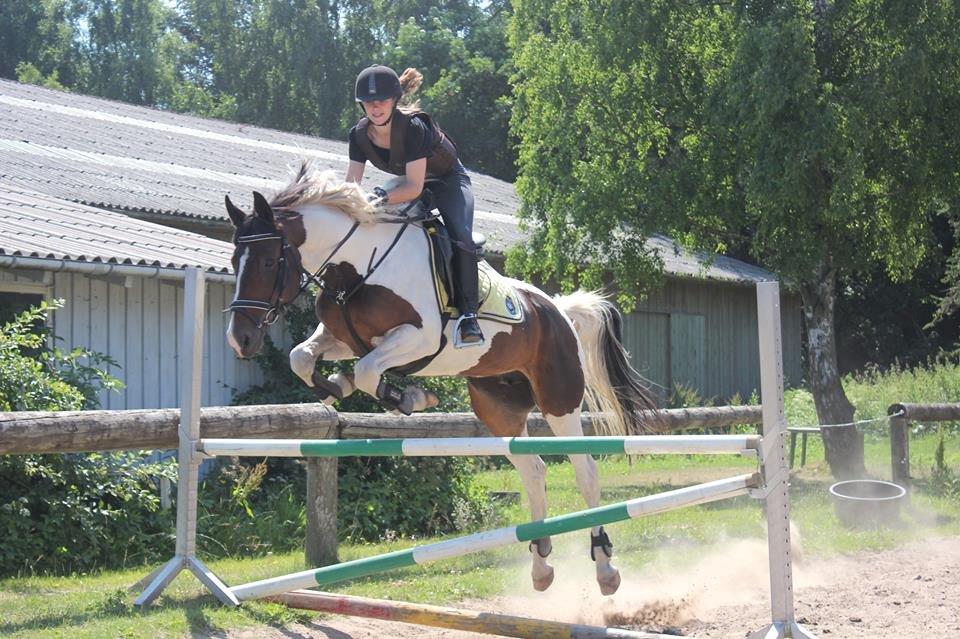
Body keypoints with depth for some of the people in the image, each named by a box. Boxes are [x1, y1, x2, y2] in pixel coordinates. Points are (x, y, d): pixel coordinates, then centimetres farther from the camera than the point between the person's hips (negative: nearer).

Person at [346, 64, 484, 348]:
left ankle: (467, 314, -30)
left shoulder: (413, 128, -34)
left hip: (448, 180, -7)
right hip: (406, 181, 7)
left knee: (460, 237, -29)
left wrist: (383, 197, -52)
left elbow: (414, 187, -36)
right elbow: (351, 186, -16)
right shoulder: (360, 135, -15)